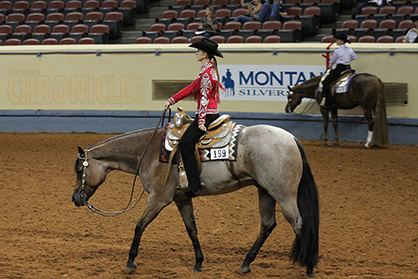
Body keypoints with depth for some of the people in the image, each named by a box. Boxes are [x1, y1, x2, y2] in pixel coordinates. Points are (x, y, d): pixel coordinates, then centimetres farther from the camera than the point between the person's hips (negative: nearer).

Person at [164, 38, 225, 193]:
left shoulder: (206, 72, -14)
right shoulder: (209, 70, 17)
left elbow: (204, 98, -18)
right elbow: (192, 88, 20)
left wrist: (201, 121, -21)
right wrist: (172, 100, 18)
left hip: (207, 114, -11)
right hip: (211, 114, 11)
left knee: (185, 142, -19)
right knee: (187, 142, 18)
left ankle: (194, 184, -24)